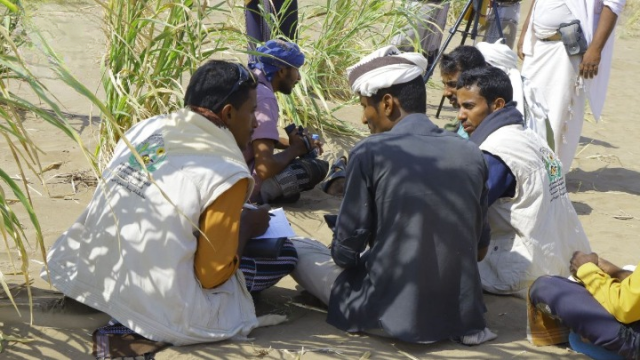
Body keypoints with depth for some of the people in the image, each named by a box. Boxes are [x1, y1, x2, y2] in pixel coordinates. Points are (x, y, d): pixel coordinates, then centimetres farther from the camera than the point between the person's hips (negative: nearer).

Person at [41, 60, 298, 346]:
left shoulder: (147, 128, 4)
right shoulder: (227, 172, -15)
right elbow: (212, 276, -11)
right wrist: (247, 227, 7)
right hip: (158, 311, -7)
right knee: (286, 255, 4)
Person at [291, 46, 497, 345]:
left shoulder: (370, 152, -11)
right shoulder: (470, 154, 2)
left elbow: (346, 250, -7)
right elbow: (478, 248, 9)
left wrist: (342, 255, 15)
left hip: (392, 315, -7)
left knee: (295, 249, 14)